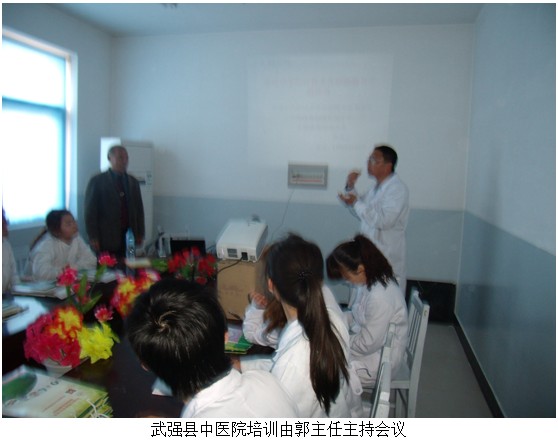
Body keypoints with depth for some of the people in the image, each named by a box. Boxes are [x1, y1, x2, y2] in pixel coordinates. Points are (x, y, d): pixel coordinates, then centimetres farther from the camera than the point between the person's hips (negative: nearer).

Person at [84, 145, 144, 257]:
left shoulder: (133, 182, 12)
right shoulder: (97, 181, -1)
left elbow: (139, 209, 13)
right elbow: (90, 211, -2)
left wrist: (140, 234, 7)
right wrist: (93, 238, -7)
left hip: (129, 236, 3)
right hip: (106, 238, -3)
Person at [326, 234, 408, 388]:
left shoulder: (380, 297, -32)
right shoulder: (366, 280, -6)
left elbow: (368, 345, -25)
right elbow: (356, 316, 9)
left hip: (378, 359, -8)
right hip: (364, 340, 8)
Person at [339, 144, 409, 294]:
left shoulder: (397, 189, -17)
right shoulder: (377, 187, 12)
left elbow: (383, 220, -27)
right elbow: (361, 211, 19)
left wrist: (355, 202, -23)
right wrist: (351, 188, 5)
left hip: (387, 260, -8)